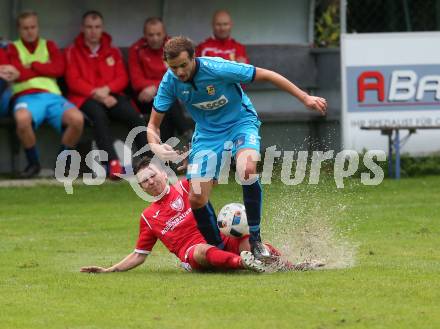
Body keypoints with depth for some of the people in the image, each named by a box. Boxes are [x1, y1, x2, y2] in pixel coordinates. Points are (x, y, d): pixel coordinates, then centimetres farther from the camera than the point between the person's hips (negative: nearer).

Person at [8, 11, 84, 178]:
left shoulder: (49, 46, 23)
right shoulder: (13, 48, 17)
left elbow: (59, 69, 4)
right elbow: (18, 74, -3)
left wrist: (33, 65, 1)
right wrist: (44, 69, 5)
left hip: (52, 95, 2)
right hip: (26, 96, -2)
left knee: (77, 118, -30)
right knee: (22, 118, -41)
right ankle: (33, 163, -16)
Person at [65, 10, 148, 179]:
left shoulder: (113, 51, 20)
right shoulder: (73, 51, 11)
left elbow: (122, 78, 9)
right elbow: (74, 81, -1)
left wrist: (106, 89, -12)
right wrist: (96, 94, -14)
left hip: (111, 96, 3)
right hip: (85, 98, -3)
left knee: (134, 116, -27)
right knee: (99, 115, -38)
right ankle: (113, 163, -46)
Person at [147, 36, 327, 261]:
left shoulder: (217, 68, -28)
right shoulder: (170, 82, -16)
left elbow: (266, 75, -18)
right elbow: (153, 125, -5)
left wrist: (305, 98, -16)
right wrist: (156, 146, -29)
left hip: (240, 122, -4)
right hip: (207, 132, 4)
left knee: (247, 170, -35)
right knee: (196, 200, -8)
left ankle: (255, 239, -20)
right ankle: (217, 249, 17)